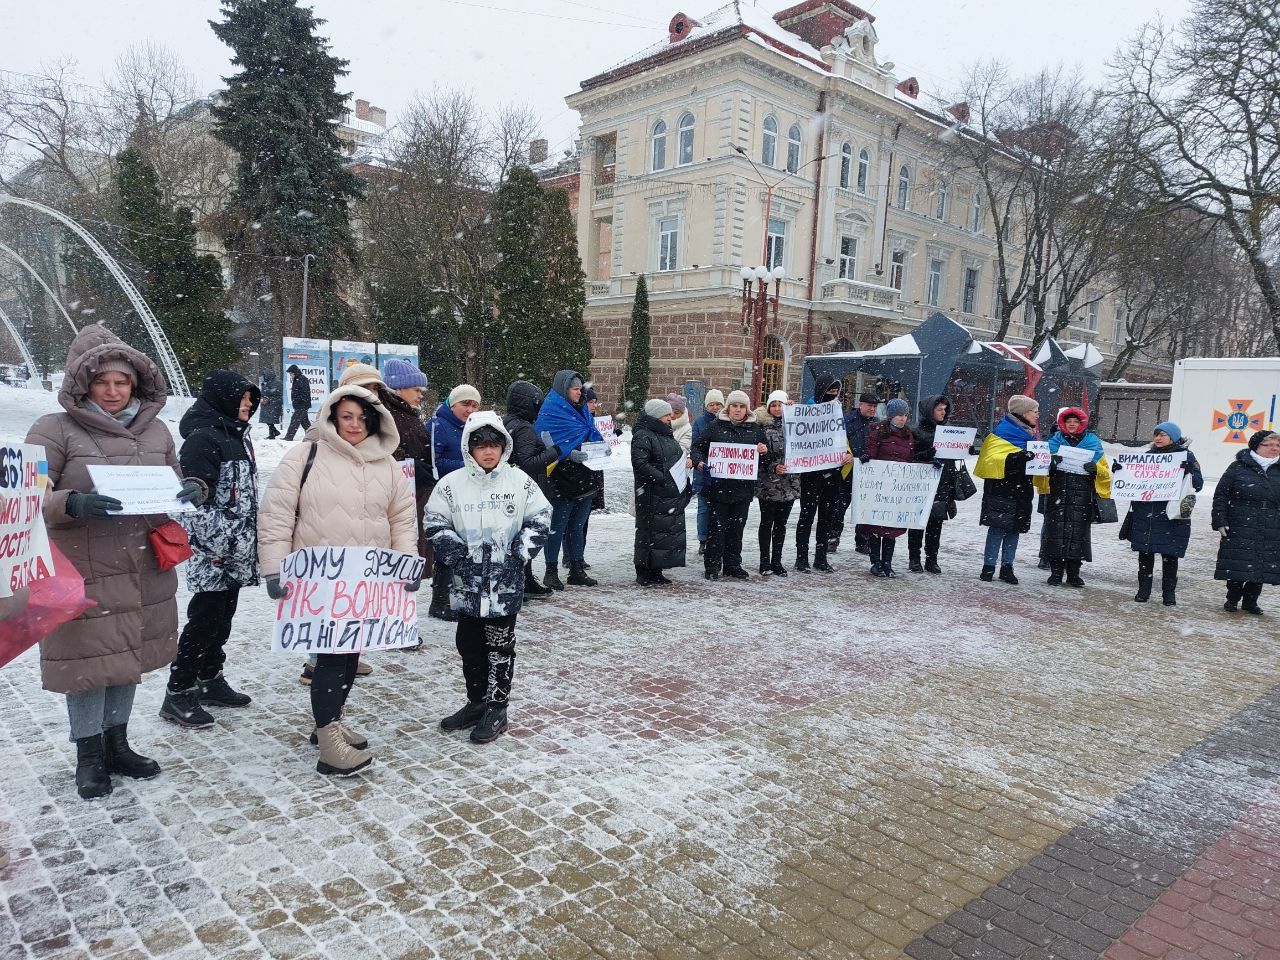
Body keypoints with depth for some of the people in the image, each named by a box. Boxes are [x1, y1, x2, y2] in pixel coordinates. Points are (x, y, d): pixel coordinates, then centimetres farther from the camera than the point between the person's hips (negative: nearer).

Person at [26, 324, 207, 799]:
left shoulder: (155, 429, 7)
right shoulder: (56, 430, -8)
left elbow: (173, 484, 17)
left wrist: (195, 490, -6)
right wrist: (73, 504, -31)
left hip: (145, 572, 5)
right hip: (83, 576, -4)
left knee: (130, 658, 16)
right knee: (88, 662, 5)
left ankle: (117, 743, 35)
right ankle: (88, 754, 26)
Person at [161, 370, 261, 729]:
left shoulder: (238, 435, 14)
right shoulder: (203, 438, -15)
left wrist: (251, 540, 22)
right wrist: (221, 543, -21)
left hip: (237, 550, 9)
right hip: (213, 552, -9)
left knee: (222, 616, 17)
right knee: (204, 619, -4)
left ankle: (210, 679, 30)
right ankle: (178, 693, 7)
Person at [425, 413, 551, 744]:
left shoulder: (520, 481, -2)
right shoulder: (452, 484, -1)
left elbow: (540, 518, 4)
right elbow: (435, 522, 4)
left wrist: (521, 552, -6)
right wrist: (456, 553, -6)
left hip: (505, 581, -2)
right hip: (467, 581, 2)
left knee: (500, 645, 6)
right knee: (469, 643, 13)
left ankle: (497, 708, 17)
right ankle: (476, 702, 30)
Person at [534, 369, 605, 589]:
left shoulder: (582, 410, 17)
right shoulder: (550, 412, -9)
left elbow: (593, 435, 21)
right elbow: (551, 445, -17)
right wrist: (571, 454, -28)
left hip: (584, 479, 8)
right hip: (562, 482, -8)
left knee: (577, 527, 13)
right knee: (558, 526, -1)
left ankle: (577, 570, 21)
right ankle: (551, 571, 8)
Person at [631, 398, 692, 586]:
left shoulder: (667, 433, 18)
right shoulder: (642, 436, -11)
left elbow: (678, 454, 30)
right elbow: (640, 463, -21)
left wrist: (685, 461, 7)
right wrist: (662, 478, -25)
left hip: (672, 494, 9)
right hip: (652, 495, -9)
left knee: (670, 531, 11)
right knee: (649, 532, -4)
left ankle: (656, 572, 20)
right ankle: (644, 574, 5)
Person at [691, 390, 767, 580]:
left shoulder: (755, 429, 11)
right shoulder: (716, 427, 2)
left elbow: (764, 452, 20)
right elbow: (697, 446, 4)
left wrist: (764, 450, -3)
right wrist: (699, 462, -14)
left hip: (743, 486, 3)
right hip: (719, 485, -3)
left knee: (737, 527, 10)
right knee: (717, 526, -1)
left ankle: (733, 565, 21)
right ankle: (712, 565, 7)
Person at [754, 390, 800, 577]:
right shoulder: (763, 426, -1)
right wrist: (773, 467, -19)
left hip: (789, 483, 3)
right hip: (768, 483, -3)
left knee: (781, 524, 9)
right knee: (767, 523, 4)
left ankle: (776, 562, 17)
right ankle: (765, 561, 12)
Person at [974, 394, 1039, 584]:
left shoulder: (1029, 434, 17)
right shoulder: (1003, 432, -9)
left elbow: (1035, 459, 31)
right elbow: (991, 459, -20)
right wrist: (1015, 458, -32)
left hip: (1021, 492, 8)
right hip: (1001, 490, -8)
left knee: (1014, 529, 8)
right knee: (998, 528, -6)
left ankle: (1007, 568, 15)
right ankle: (989, 566, 2)